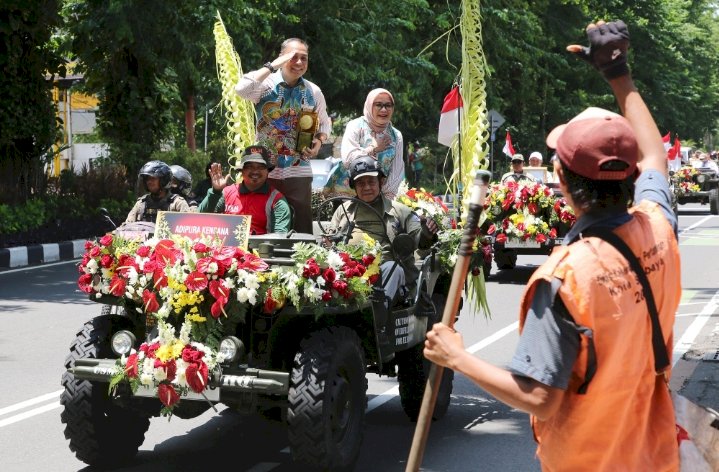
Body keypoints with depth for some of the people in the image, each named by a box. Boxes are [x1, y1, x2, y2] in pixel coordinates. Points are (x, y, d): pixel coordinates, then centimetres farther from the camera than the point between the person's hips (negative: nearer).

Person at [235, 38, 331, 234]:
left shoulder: (313, 91, 6)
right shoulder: (267, 84, -5)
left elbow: (324, 122, 20)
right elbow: (241, 89, -26)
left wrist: (319, 141, -2)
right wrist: (272, 66, -21)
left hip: (299, 172, 2)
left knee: (301, 228, 3)